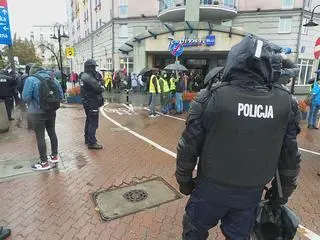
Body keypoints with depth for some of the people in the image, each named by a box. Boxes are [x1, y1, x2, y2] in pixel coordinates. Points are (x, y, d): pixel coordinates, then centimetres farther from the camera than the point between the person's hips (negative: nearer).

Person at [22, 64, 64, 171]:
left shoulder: (31, 79, -12)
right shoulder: (52, 78, 3)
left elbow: (26, 97, -13)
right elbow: (61, 95, 3)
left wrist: (35, 98, 6)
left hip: (37, 113, -5)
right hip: (51, 111, 6)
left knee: (40, 137, 3)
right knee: (52, 133, 17)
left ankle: (44, 163, 11)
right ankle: (54, 156, 31)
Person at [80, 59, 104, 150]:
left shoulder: (84, 76, 13)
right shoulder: (88, 77, -19)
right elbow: (98, 88, -24)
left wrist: (98, 78, -3)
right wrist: (102, 87, -4)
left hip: (87, 101, 11)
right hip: (92, 102, -11)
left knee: (89, 120, 20)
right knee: (93, 123, -8)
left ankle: (87, 139, 32)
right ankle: (92, 143, -5)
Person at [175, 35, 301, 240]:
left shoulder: (212, 96, -19)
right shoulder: (286, 102, -7)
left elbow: (189, 146, -13)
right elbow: (291, 155, 2)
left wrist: (184, 180, 3)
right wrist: (283, 191, 17)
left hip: (212, 187, -3)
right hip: (252, 192, 3)